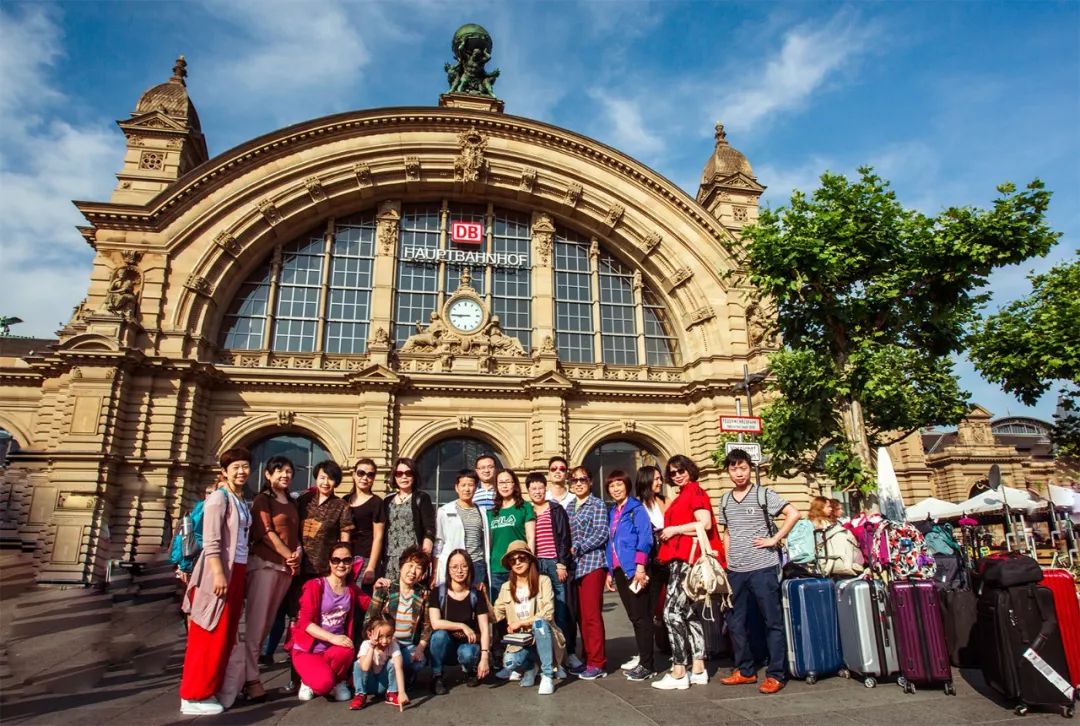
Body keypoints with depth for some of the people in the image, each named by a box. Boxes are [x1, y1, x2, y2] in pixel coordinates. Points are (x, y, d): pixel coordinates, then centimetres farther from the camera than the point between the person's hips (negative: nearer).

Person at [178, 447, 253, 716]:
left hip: (237, 571, 8)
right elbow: (211, 541, -17)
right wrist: (218, 573, -23)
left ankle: (209, 690, 21)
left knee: (225, 635, 12)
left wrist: (241, 573, 11)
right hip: (221, 571, -8)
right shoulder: (219, 497, -9)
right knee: (210, 635, -2)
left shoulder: (242, 501, 14)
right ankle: (194, 696, 7)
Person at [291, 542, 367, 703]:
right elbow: (305, 622, -16)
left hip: (334, 649, 3)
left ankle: (337, 681, 1)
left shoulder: (351, 588, 6)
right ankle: (310, 681, 7)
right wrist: (332, 637, -28)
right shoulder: (315, 586, -10)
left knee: (346, 652, -33)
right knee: (324, 683, -31)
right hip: (306, 649, -3)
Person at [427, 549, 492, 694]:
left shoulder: (476, 595, -5)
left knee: (467, 654, -33)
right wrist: (462, 626, -21)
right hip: (444, 647, 0)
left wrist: (484, 656, -21)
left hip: (468, 644, 0)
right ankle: (436, 677, -10)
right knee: (440, 634, -32)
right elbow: (435, 623, -20)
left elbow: (485, 629, -9)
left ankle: (471, 671, 4)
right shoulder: (437, 593, -7)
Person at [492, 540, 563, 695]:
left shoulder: (543, 581, -2)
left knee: (540, 622, -36)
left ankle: (548, 676, -24)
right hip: (519, 641, 3)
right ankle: (530, 667, 7)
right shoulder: (506, 587, 10)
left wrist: (521, 623, -15)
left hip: (542, 637, -2)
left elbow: (548, 613, -13)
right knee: (509, 663, -30)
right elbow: (496, 616, 5)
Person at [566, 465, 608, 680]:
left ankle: (598, 663, 3)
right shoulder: (570, 507, 15)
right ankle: (587, 658, 19)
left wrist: (577, 548, -12)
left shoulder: (597, 504, -3)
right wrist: (567, 553, 3)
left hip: (592, 563, -6)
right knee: (581, 615, 8)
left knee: (591, 614, -5)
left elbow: (601, 534, -11)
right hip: (576, 565, 6)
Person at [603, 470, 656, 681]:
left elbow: (645, 538, -14)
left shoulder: (636, 508, -6)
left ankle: (647, 665, 4)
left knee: (641, 616, -2)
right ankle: (642, 656, 24)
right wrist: (609, 571, 16)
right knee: (633, 616, 13)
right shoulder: (611, 512, 15)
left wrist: (640, 567, -21)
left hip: (634, 569, -7)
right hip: (619, 569, 7)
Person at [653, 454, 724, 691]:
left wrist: (674, 530, -14)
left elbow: (705, 524, -20)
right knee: (689, 612, 12)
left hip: (687, 558, -10)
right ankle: (698, 669, 19)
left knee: (672, 612, -10)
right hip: (679, 559, 10)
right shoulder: (681, 496, 17)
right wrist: (667, 534, 8)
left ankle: (678, 673, -5)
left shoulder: (695, 491, -8)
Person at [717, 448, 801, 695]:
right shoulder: (725, 501, 10)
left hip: (763, 568, -5)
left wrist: (774, 539, -13)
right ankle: (745, 671, 25)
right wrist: (728, 560, 12)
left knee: (773, 622, 3)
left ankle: (776, 674, 13)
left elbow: (793, 514, -12)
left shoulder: (764, 495, -6)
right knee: (736, 623, 11)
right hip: (735, 571, 6)